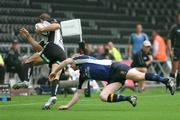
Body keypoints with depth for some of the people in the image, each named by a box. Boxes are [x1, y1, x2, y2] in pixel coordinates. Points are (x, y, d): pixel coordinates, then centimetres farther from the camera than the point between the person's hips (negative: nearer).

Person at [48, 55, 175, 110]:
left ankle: (166, 80, -25)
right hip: (113, 78, 8)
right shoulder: (83, 76, 27)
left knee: (139, 76, -26)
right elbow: (79, 93, 28)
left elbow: (66, 61, 2)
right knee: (103, 96, -14)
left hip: (115, 68, -8)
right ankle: (129, 98, -11)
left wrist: (55, 71, 12)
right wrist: (68, 106, 24)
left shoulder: (82, 59, 10)